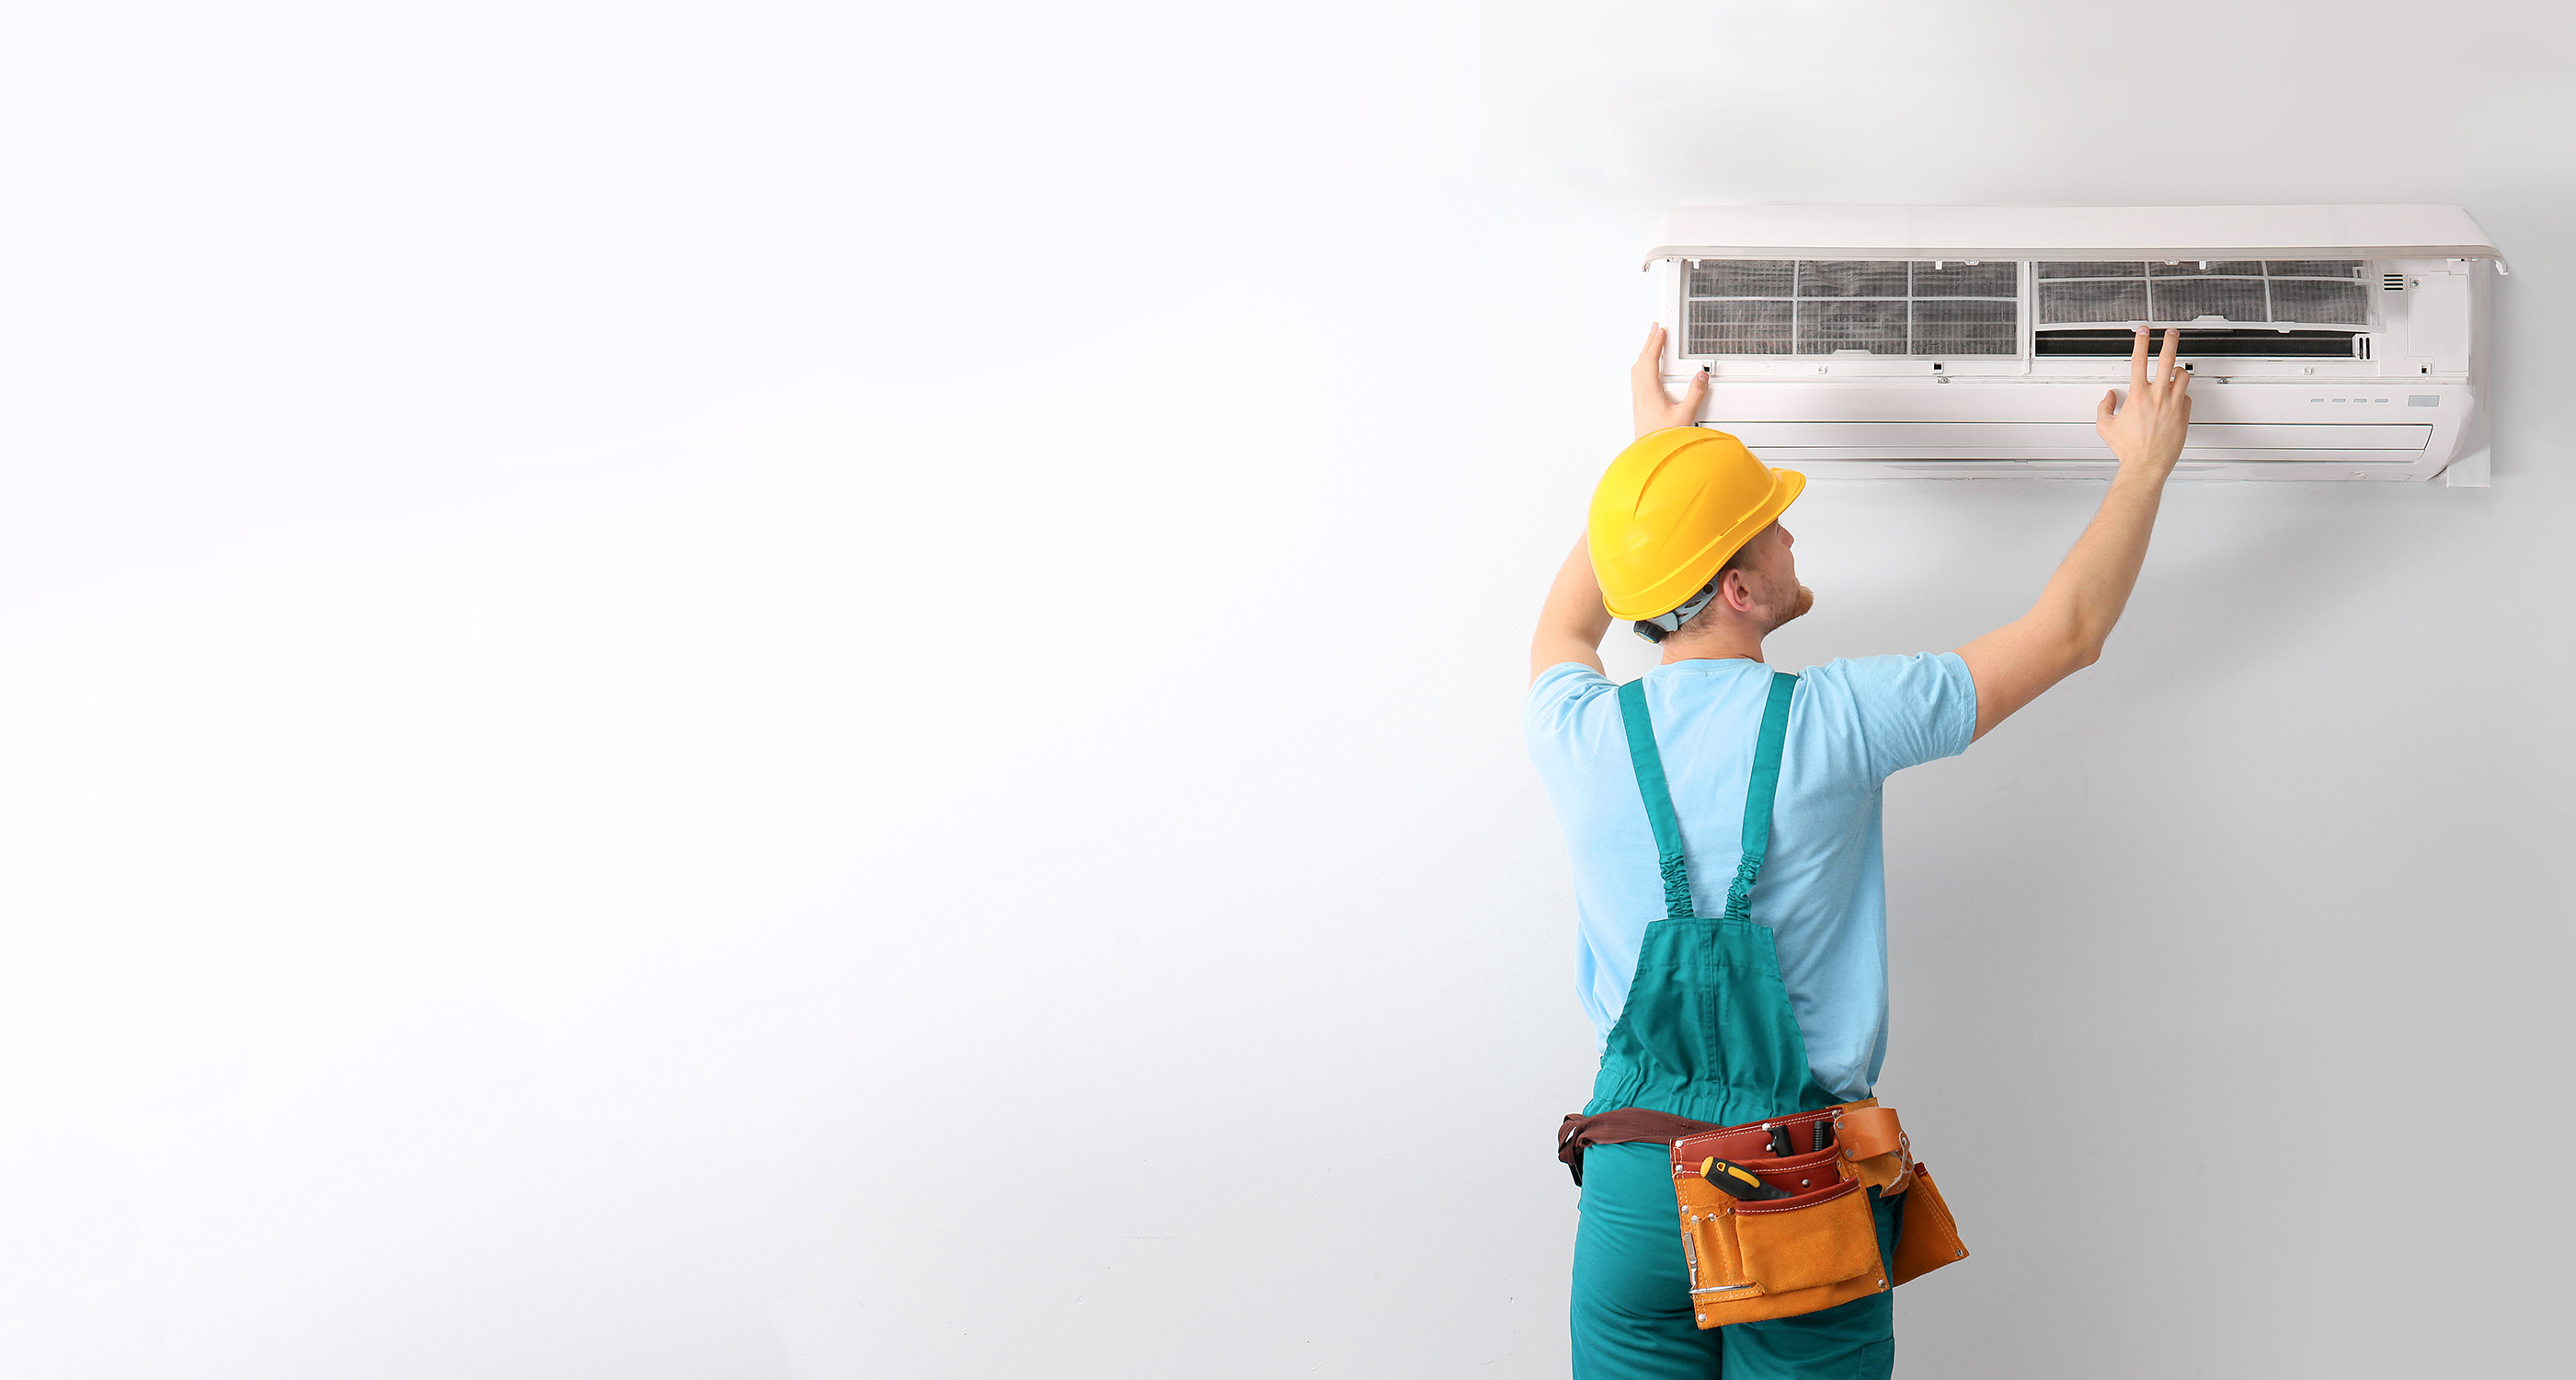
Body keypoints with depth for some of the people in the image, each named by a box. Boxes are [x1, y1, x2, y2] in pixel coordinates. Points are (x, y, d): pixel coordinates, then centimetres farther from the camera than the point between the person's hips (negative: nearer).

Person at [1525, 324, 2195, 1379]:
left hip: (1633, 1179, 3)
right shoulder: (1834, 723, -14)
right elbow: (2067, 632, -1)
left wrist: (1649, 443, 33)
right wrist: (2146, 464, 14)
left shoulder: (1579, 736, -4)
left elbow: (1567, 622, 23)